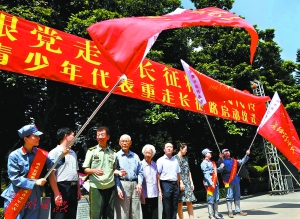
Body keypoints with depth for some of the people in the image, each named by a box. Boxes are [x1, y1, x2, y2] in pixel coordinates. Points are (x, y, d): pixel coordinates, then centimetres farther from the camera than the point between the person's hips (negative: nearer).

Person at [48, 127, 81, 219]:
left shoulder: (73, 153, 16)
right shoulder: (55, 152, -7)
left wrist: (78, 189, 15)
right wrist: (57, 193, -17)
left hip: (73, 188, 7)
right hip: (62, 188, -7)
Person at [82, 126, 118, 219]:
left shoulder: (113, 153, 9)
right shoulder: (91, 151, 0)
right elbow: (85, 169, 1)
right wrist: (94, 170, -18)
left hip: (110, 187, 3)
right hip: (96, 187, -3)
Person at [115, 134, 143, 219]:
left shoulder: (135, 156, 15)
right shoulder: (117, 156, 3)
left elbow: (140, 172, 14)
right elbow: (114, 174, -3)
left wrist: (139, 183, -2)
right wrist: (118, 188, -12)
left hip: (135, 185, 4)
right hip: (122, 184, -4)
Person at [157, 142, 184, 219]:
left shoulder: (175, 160, 13)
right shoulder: (160, 160, -3)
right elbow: (158, 176, -7)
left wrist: (179, 184, 14)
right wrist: (160, 190, -12)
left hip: (175, 185, 5)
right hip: (166, 184, -5)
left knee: (174, 208, 10)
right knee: (166, 209, 1)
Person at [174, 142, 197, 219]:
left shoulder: (185, 158, 14)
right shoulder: (175, 158, -6)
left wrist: (191, 182, 12)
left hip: (187, 182, 6)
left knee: (190, 202, 3)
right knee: (180, 203, 0)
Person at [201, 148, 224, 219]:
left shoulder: (212, 162, 17)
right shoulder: (204, 163, -9)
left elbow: (216, 171, 22)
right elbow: (206, 174, -17)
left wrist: (221, 167, 4)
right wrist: (211, 183, -23)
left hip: (215, 183, 9)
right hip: (209, 183, -8)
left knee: (216, 199, 13)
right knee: (210, 200, -3)